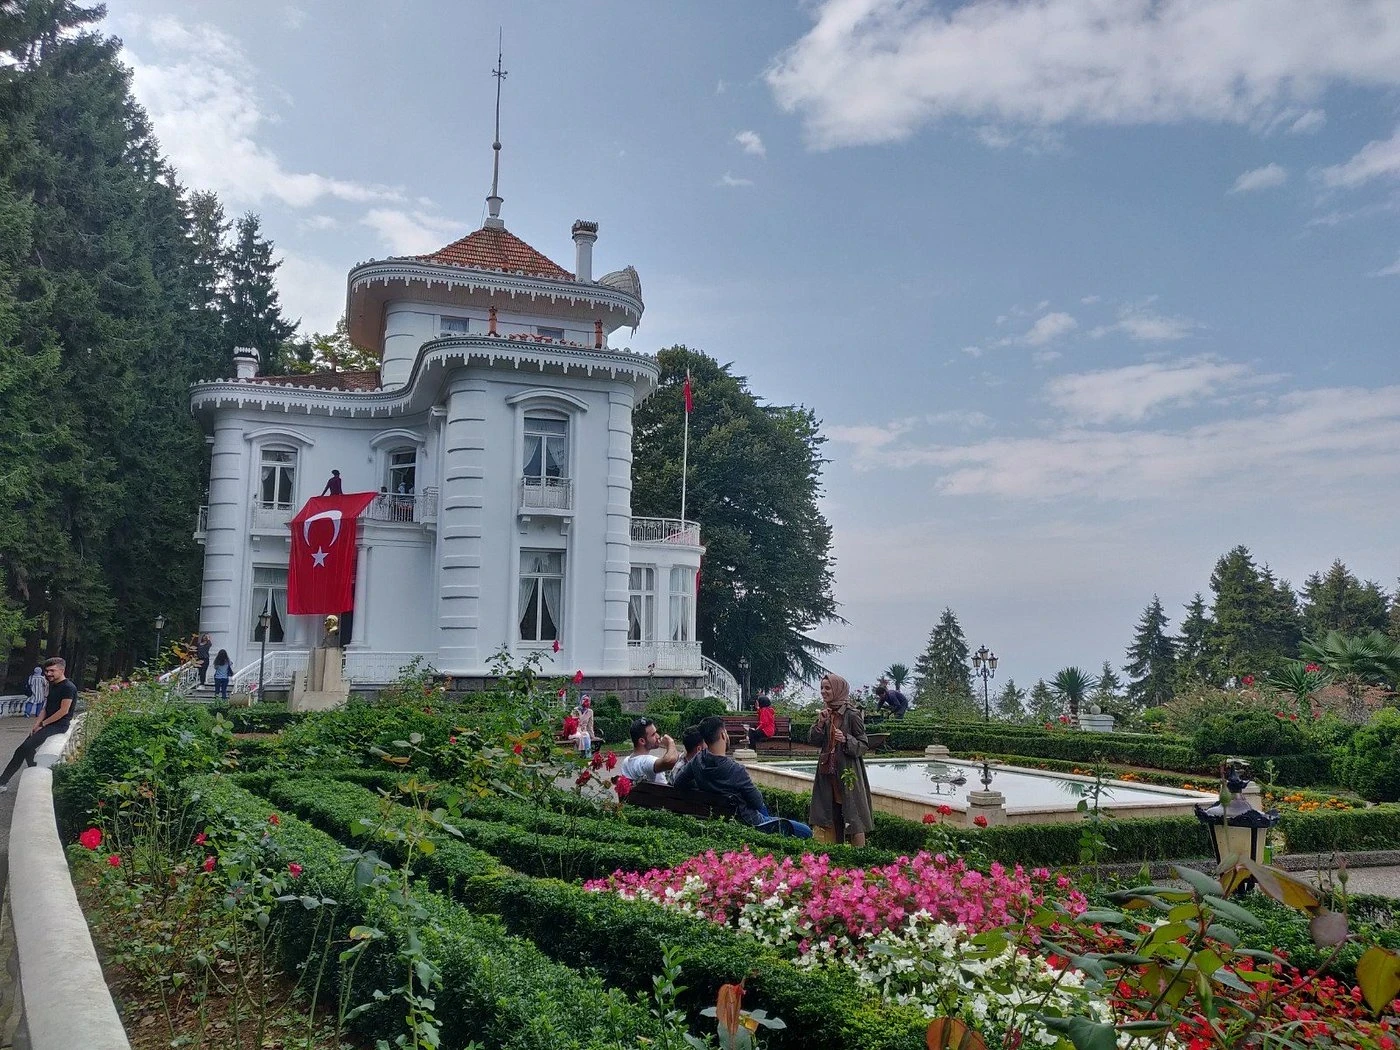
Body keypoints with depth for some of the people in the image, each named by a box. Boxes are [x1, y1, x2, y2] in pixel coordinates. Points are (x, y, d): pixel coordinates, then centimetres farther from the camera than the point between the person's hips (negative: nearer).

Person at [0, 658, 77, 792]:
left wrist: (42, 723, -11)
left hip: (59, 725, -9)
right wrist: (36, 725, 1)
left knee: (27, 747, -21)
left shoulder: (68, 687, -14)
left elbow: (63, 711, -18)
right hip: (47, 724, 9)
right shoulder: (52, 686, 15)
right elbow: (45, 708, 15)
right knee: (21, 750, 0)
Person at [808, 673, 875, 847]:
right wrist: (820, 723, -10)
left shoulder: (851, 715, -10)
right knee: (832, 817, 10)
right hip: (827, 772, 6)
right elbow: (812, 740, 5)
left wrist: (846, 739, -24)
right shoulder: (825, 713, 9)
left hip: (847, 772, -6)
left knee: (853, 818, -3)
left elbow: (864, 745, -8)